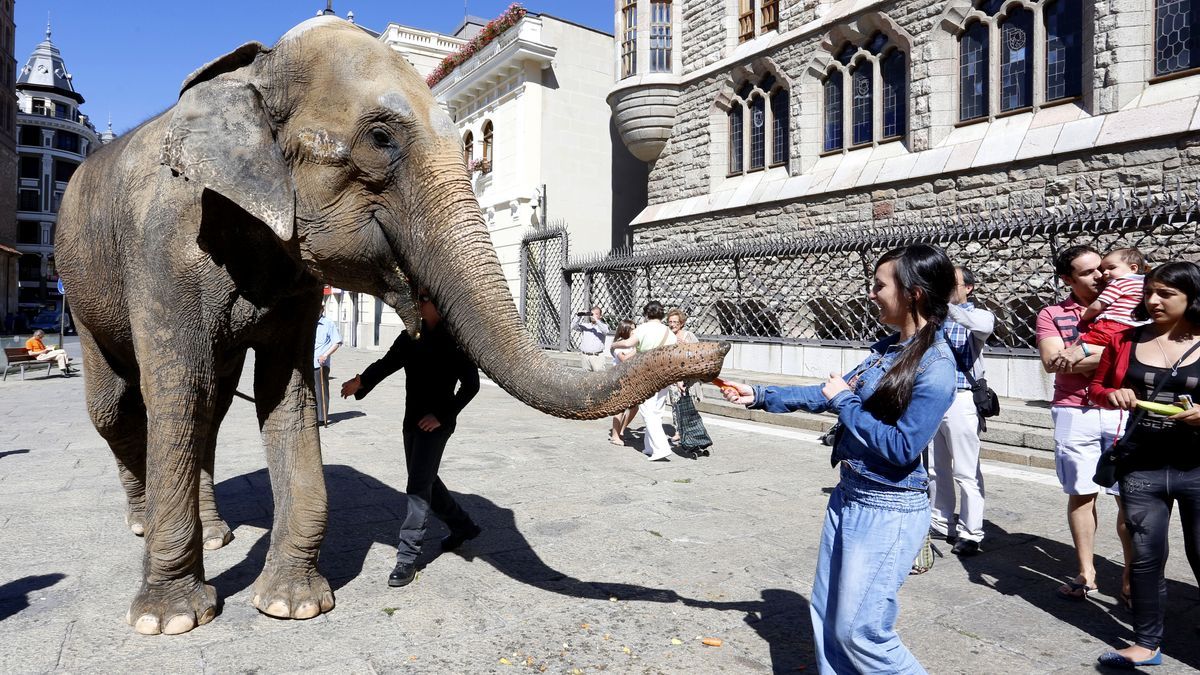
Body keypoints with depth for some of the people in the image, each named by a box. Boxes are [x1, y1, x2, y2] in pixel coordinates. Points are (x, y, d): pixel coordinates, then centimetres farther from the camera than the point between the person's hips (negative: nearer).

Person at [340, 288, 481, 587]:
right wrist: (362, 381, -23)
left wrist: (442, 415, -16)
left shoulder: (453, 338, -11)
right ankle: (463, 525, 36)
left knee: (418, 486, -8)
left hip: (436, 423, -7)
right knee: (425, 480, 17)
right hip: (412, 419, 7)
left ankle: (407, 557, 0)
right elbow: (388, 362, -4)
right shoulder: (412, 335, 7)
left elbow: (471, 384, -11)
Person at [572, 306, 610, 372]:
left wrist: (596, 320, -29)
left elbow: (605, 331, -19)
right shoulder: (585, 325, 13)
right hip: (585, 356, 3)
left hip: (597, 356, -3)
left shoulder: (602, 325, 4)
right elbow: (573, 326, 3)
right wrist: (579, 317, -13)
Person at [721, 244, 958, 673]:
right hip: (848, 496, 8)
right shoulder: (887, 348, 5)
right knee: (826, 617, 18)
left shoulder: (935, 366, -19)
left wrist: (844, 402, -13)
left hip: (888, 511, -8)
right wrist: (759, 396, 14)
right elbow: (829, 395, 14)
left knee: (859, 631, 3)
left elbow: (902, 448, -22)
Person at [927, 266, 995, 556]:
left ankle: (971, 534, 9)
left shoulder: (979, 315, 0)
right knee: (936, 468, 13)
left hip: (960, 399, -5)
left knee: (966, 471, 0)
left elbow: (984, 325, -24)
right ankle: (941, 523, 26)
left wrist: (946, 305, -32)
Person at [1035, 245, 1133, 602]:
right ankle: (1086, 572, 20)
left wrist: (1080, 354, -13)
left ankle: (1132, 573, 15)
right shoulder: (1052, 314, 6)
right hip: (1074, 413, 0)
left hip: (1122, 410, 0)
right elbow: (1052, 361, -8)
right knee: (1081, 493, 7)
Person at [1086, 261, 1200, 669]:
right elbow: (1096, 387, 12)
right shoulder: (1125, 341, 2)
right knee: (1146, 557, 11)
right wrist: (1112, 395, -8)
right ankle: (1147, 645, 24)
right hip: (1140, 469, 2)